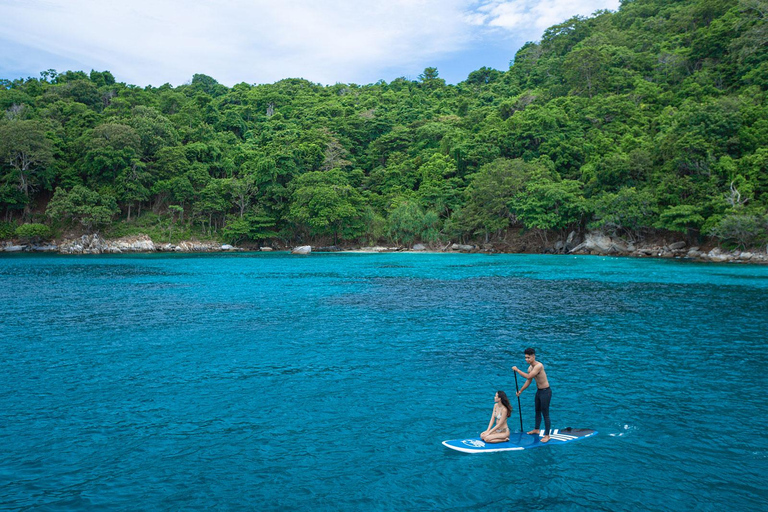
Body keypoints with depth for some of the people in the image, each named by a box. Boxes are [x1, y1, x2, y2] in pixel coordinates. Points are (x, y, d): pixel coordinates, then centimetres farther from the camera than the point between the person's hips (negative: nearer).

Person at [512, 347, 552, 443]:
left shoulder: (539, 366, -25)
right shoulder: (530, 367, 4)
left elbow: (528, 377, -33)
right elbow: (528, 381, 15)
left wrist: (517, 370, -24)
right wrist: (520, 391, 18)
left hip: (545, 392, -9)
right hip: (539, 391, 9)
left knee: (545, 414, -2)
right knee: (537, 411, 22)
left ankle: (547, 435, 7)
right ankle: (537, 429, 39)